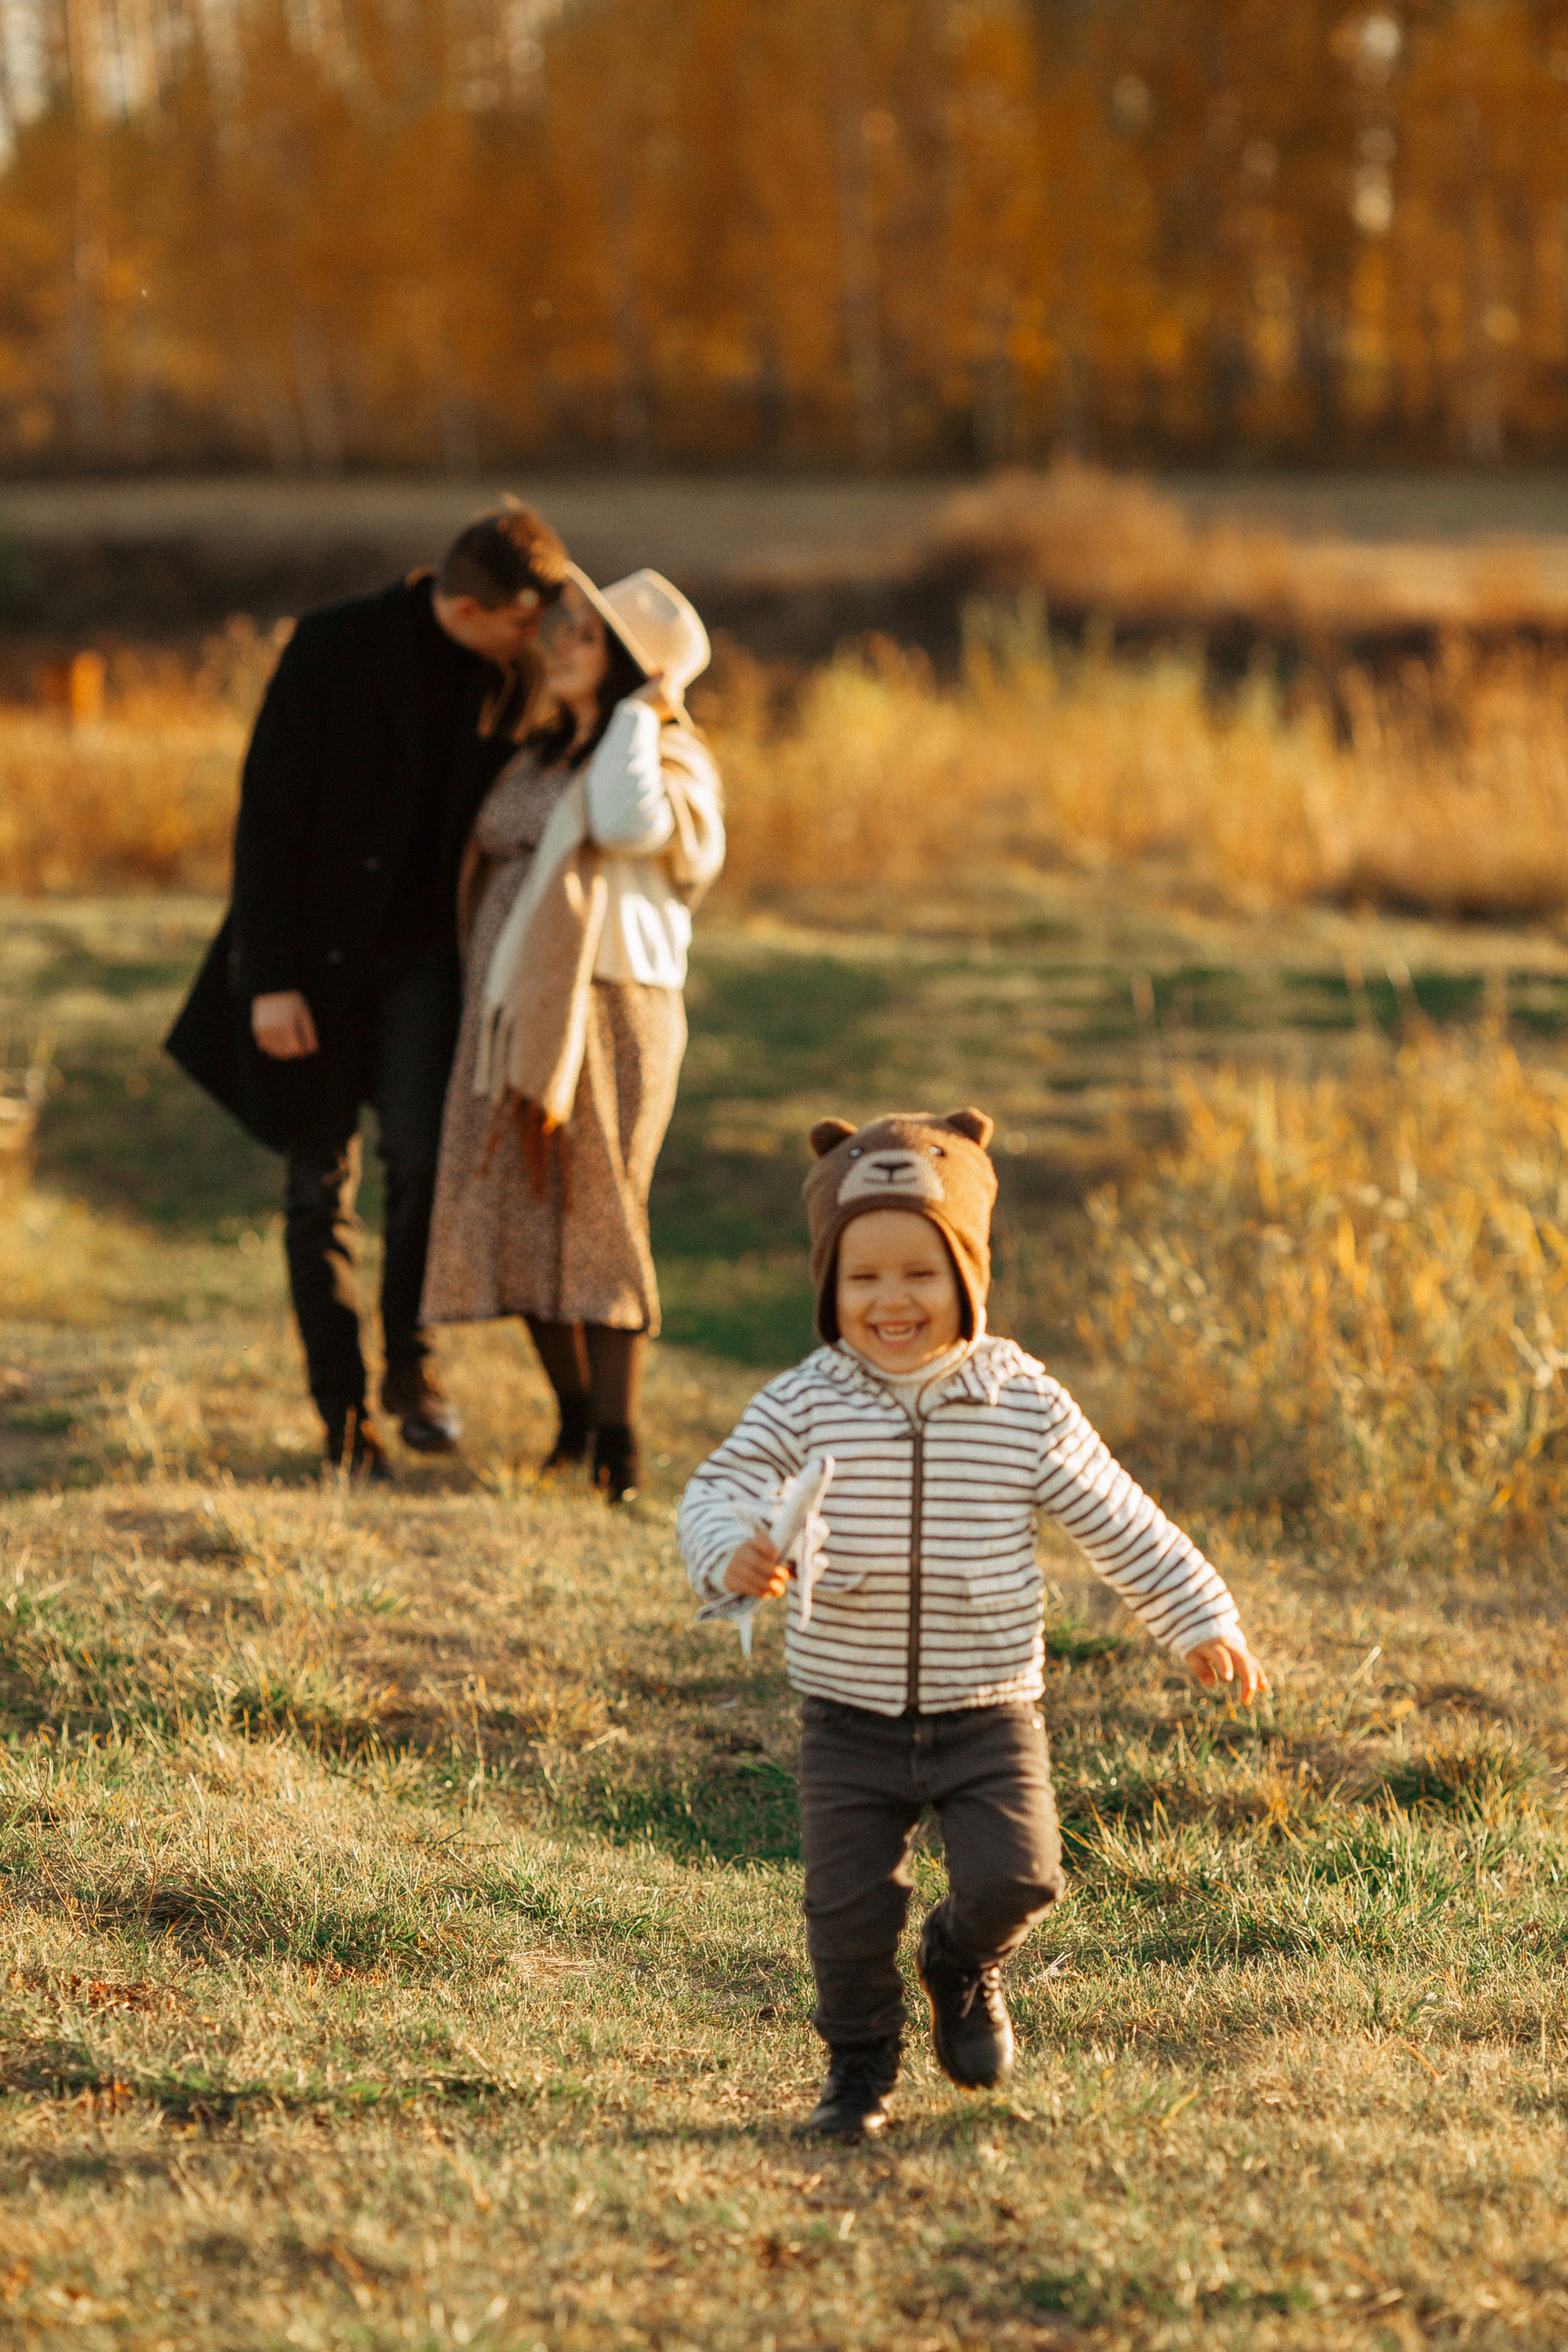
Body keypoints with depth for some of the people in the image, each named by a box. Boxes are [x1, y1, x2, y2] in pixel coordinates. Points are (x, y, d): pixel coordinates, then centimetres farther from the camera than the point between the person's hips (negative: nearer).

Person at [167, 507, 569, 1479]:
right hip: (319, 954, -2)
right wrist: (270, 979, -16)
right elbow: (270, 810, -13)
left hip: (423, 956, 2)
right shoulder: (336, 648, -14)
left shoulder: (508, 677, -2)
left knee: (426, 1156, -16)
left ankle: (411, 1364, 4)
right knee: (322, 1186, 3)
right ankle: (344, 1415, 12)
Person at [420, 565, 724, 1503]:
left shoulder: (669, 761, -5)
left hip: (609, 1010, -7)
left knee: (597, 1220, -7)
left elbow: (629, 823, -28)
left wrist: (640, 712, -17)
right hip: (511, 1014, 7)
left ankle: (618, 1441, -2)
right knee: (516, 1220, 6)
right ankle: (574, 1418, 18)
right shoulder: (541, 756, 17)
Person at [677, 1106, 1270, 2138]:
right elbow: (721, 1488, -14)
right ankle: (860, 2060, 25)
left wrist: (1203, 1622, 3)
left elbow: (1121, 1523, 4)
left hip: (988, 1712, 0)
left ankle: (965, 1966, 22)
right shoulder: (804, 1406, -6)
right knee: (850, 1902, -3)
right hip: (850, 1718, 0)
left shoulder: (1027, 1407, -4)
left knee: (1014, 1876, -14)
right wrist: (733, 1551, -37)